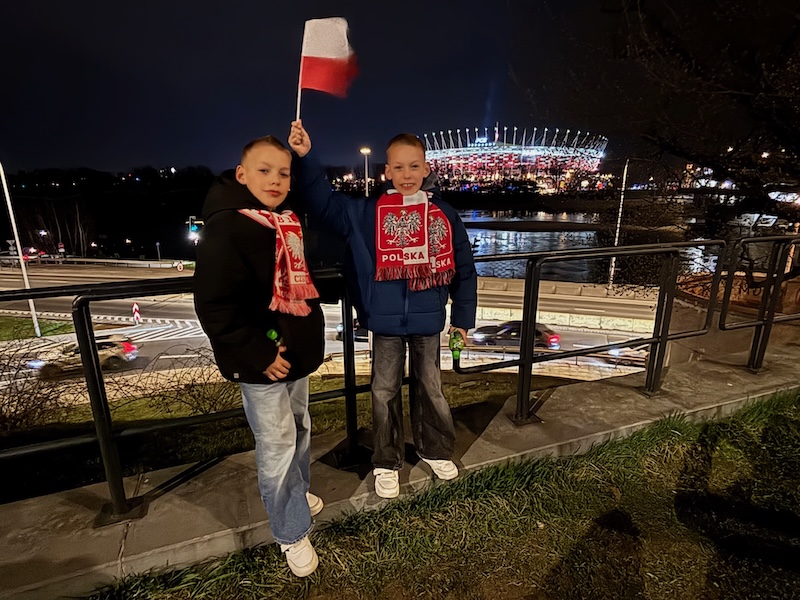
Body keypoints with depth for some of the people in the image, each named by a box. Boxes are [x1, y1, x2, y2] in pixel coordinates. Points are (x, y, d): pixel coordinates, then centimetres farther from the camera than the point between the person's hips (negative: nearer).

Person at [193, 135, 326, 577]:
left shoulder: (290, 222, 9)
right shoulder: (226, 227, -18)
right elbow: (214, 305, -23)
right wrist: (258, 354, -22)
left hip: (297, 354, 9)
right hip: (262, 363, -8)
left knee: (300, 430, 23)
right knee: (277, 446, 3)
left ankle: (297, 494, 47)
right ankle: (292, 533, 25)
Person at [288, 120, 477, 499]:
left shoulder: (444, 214, -1)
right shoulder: (368, 212, -3)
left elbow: (463, 269, 3)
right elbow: (325, 203, -5)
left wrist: (463, 318, 5)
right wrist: (305, 158, -16)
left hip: (429, 320, 1)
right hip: (386, 322, 0)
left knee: (430, 387, 18)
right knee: (385, 391, 12)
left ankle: (435, 449, 42)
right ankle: (386, 463, 33)